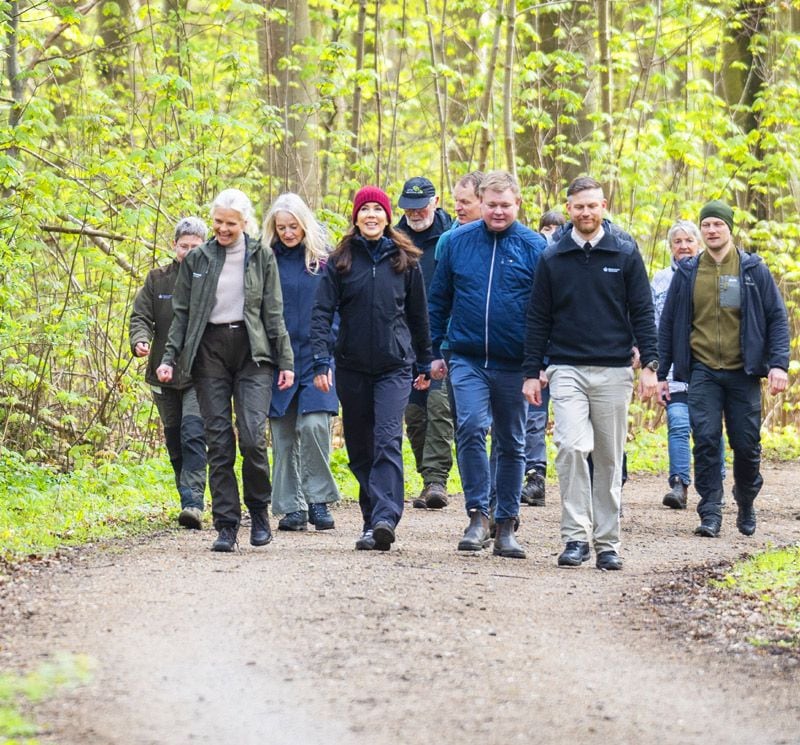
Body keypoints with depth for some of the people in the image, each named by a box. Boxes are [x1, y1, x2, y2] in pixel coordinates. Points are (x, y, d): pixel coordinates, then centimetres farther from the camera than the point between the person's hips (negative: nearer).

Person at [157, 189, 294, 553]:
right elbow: (181, 313, 11)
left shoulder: (261, 257, 7)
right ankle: (226, 525, 1)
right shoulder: (197, 259, 10)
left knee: (253, 436, -14)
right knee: (219, 441, -2)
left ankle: (259, 510, 8)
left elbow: (274, 314, 8)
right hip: (209, 351, 1)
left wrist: (285, 361, 2)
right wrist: (169, 358, 1)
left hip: (252, 352, -1)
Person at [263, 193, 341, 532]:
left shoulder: (323, 259, 3)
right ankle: (291, 507, 11)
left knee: (314, 425, -16)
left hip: (316, 356, -2)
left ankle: (318, 499, -2)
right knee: (284, 434, 3)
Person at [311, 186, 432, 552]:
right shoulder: (340, 261, 2)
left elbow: (418, 315, 12)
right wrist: (321, 360, -15)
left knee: (388, 440, -16)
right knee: (359, 448, 7)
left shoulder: (405, 260, 4)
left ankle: (384, 518, -28)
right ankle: (372, 521, 16)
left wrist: (424, 364, 15)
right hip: (352, 367, 2)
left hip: (395, 366, -2)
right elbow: (322, 312, -4)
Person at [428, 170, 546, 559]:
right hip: (467, 359, 0)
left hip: (514, 363, 0)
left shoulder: (533, 246, -1)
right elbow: (439, 299, 11)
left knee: (511, 443, 9)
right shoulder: (458, 241, 4)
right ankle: (477, 515, -11)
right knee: (471, 428, -19)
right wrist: (435, 351, 9)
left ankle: (506, 525, 18)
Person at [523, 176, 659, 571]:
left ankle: (607, 542, 13)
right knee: (571, 446, -17)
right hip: (567, 369, 0)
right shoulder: (552, 258, 5)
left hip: (613, 370, 0)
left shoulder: (625, 253, 3)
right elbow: (538, 319, 9)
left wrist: (649, 364, -3)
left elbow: (642, 312, 5)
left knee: (609, 459, 5)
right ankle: (576, 536, -13)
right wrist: (531, 372, 4)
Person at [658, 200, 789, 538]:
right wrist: (661, 373, 6)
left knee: (746, 445, 3)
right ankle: (710, 513, -4)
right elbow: (668, 323, 10)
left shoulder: (753, 270, 2)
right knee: (706, 441, -9)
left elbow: (777, 317, 3)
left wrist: (778, 364, -9)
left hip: (743, 373, 0)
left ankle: (746, 505, 26)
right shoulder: (687, 272, 5)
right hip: (702, 372, 1)